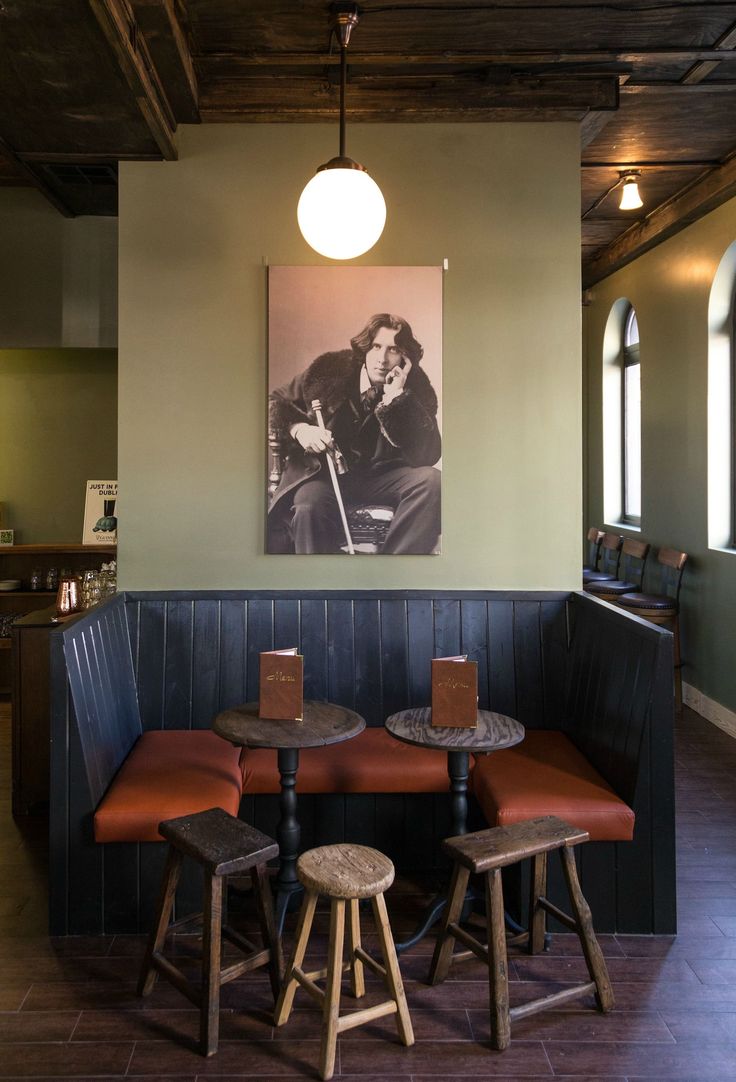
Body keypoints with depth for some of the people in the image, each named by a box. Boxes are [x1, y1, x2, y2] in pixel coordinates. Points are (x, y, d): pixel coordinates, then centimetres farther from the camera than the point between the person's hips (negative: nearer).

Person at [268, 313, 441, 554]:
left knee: (431, 482, -27)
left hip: (382, 475, 1)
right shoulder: (331, 369, -4)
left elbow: (427, 456, -17)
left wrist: (396, 397, -23)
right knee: (310, 504, -36)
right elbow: (276, 402, 7)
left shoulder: (416, 388, -4)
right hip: (323, 472, -1)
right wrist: (299, 429, -15)